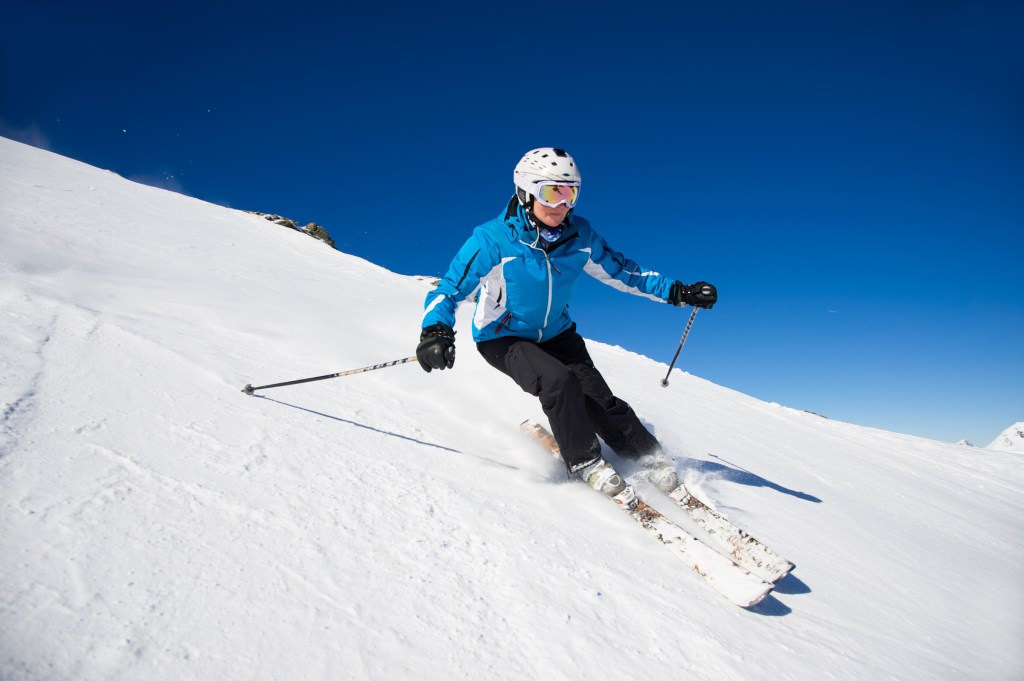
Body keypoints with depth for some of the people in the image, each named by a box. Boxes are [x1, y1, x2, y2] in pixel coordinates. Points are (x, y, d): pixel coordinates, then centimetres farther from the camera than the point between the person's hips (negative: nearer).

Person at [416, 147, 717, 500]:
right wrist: (435, 330, -41)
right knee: (558, 382, -28)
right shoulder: (493, 239, -24)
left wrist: (677, 291, -2)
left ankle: (650, 458, 14)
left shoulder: (579, 235, -11)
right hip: (503, 337, -3)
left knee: (598, 397, -8)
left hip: (556, 333, 4)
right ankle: (584, 461, -6)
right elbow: (451, 288, -23)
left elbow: (620, 270, 2)